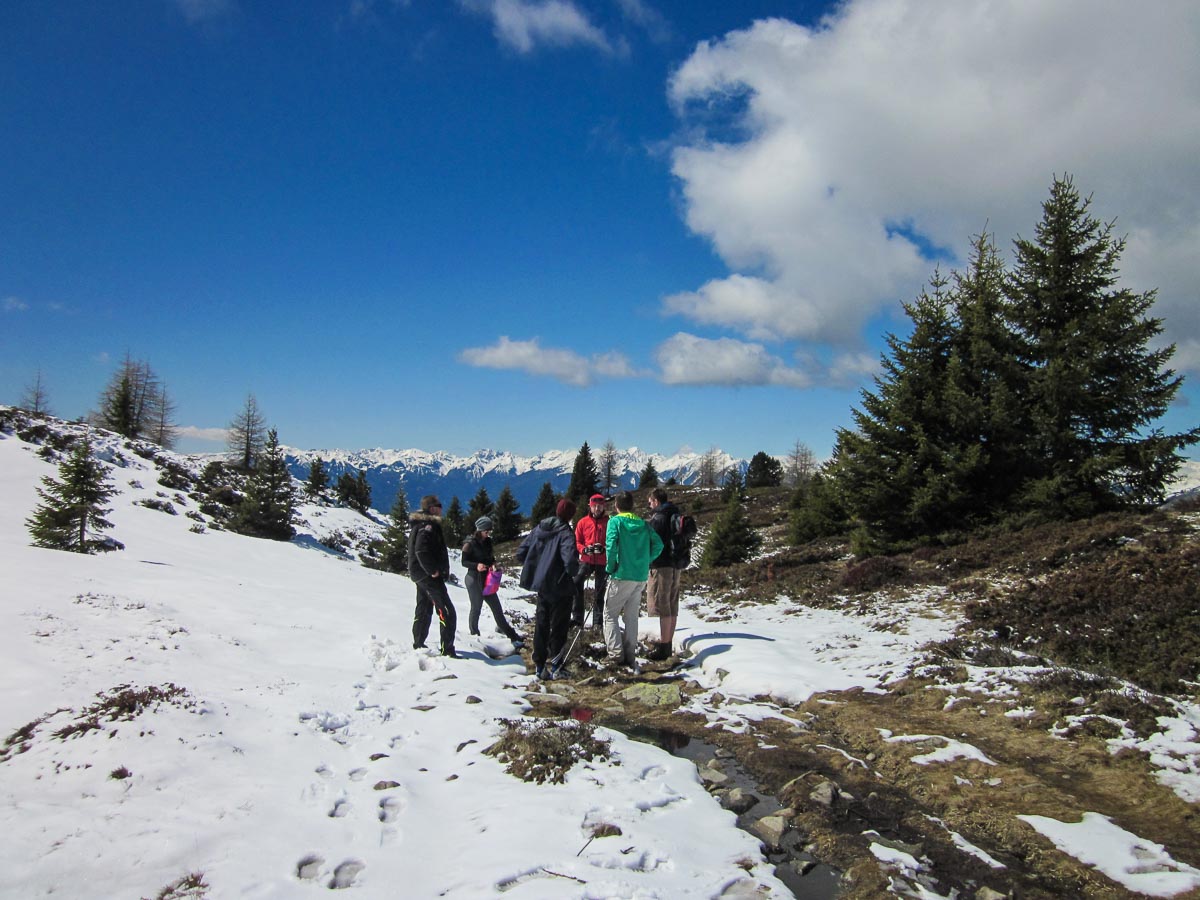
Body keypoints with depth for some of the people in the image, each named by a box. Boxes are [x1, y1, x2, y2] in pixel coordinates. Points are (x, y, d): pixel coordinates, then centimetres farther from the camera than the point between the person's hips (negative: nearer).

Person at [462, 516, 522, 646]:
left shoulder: (487, 542, 9)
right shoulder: (470, 544, -9)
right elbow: (464, 562, -11)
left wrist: (493, 564, -3)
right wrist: (476, 565, -27)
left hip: (486, 579, 6)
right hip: (474, 579, -6)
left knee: (496, 606, 7)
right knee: (476, 607, 1)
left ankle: (509, 633, 12)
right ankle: (474, 634, 17)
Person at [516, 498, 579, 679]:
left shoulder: (539, 528, 4)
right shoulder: (566, 533, -17)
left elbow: (520, 553, 5)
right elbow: (570, 559, -31)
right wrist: (574, 573, -10)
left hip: (541, 585, 6)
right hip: (560, 587, -6)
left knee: (541, 625, 16)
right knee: (559, 626, 7)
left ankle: (539, 665, 20)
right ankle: (555, 667, 7)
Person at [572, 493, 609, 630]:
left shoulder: (609, 522, 1)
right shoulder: (583, 522, 7)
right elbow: (577, 541, 8)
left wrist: (604, 548, -18)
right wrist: (584, 549, -12)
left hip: (603, 561, -1)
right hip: (586, 560, 1)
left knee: (600, 591, 5)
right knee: (576, 583, -18)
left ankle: (598, 621, 14)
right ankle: (577, 617, -11)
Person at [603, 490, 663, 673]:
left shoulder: (615, 521, -5)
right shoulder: (643, 524, 8)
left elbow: (611, 545, -19)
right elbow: (658, 544, 0)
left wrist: (611, 567, -7)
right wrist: (644, 561, 7)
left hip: (622, 576, -5)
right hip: (641, 577, 5)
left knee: (610, 615, 6)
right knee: (631, 616, 14)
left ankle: (616, 654, -5)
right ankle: (630, 656, 14)